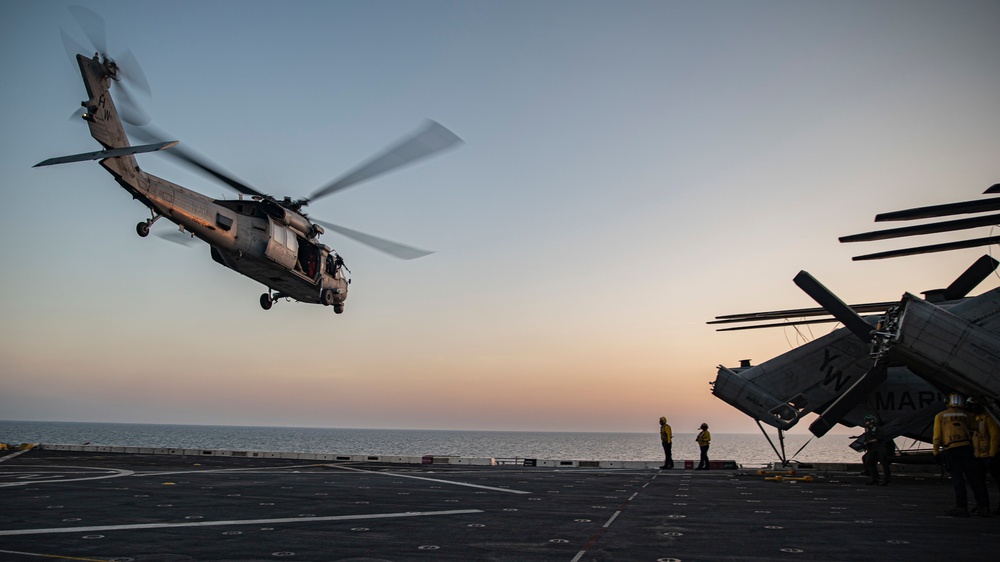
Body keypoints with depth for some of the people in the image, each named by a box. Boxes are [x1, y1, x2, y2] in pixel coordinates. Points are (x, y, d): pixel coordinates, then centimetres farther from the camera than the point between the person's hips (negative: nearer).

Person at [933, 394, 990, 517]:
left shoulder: (940, 416, 10)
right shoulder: (965, 415, 16)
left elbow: (937, 436, 5)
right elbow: (971, 434, 16)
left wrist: (936, 452, 8)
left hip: (951, 450, -2)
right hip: (966, 448, 2)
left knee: (957, 479, -2)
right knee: (974, 478, 4)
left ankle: (962, 507, -5)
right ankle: (983, 506, 5)